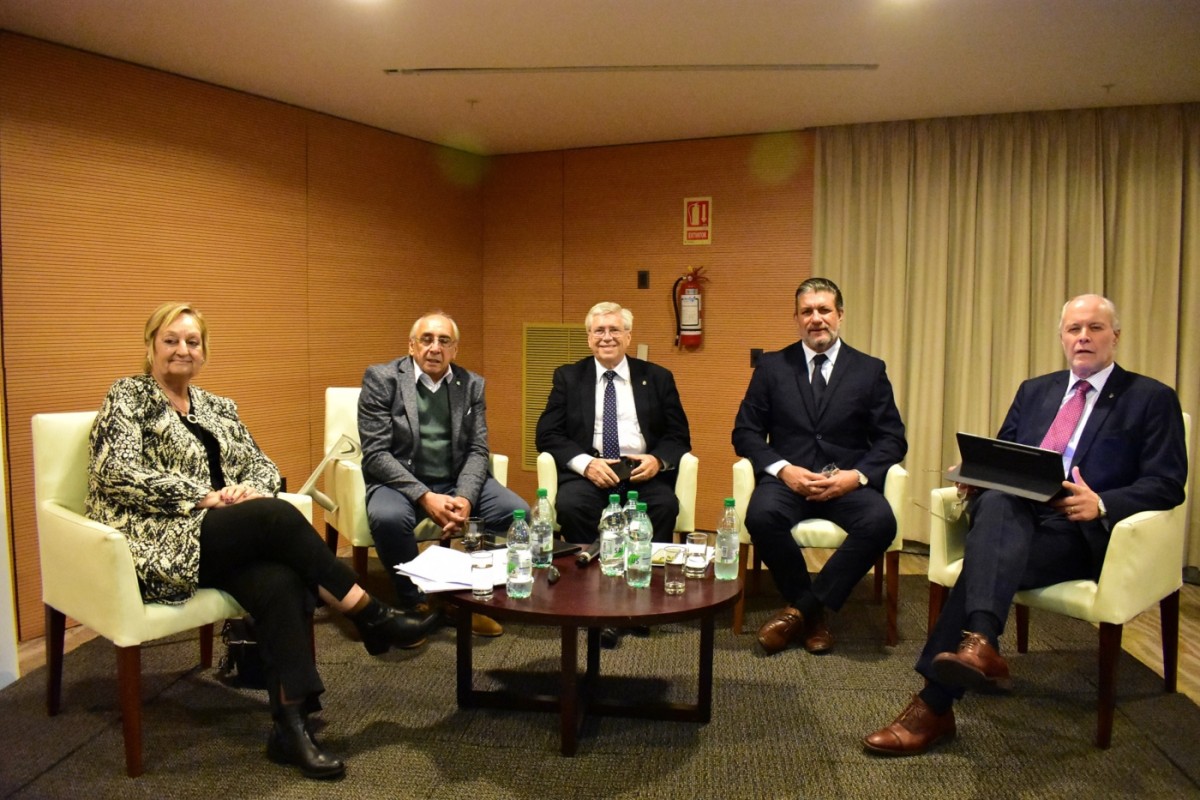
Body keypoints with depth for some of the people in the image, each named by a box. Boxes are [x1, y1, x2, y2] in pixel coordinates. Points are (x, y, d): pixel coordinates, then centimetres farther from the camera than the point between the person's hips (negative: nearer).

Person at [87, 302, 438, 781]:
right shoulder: (128, 397, 4)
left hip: (222, 542, 5)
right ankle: (373, 617, -20)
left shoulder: (218, 408, 21)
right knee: (277, 515, -30)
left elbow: (262, 465, 16)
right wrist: (204, 496, -17)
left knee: (280, 581, -29)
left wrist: (250, 489, -9)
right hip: (160, 542, -5)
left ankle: (291, 724, -29)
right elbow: (120, 473, -10)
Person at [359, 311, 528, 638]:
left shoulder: (472, 384, 5)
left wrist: (465, 497, -19)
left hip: (457, 480, 3)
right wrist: (424, 497, -24)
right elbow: (375, 453, -12)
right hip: (400, 480, -3)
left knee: (517, 512, -19)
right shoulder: (381, 379, -6)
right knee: (388, 517, -36)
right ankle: (414, 602, -8)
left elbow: (477, 450, 2)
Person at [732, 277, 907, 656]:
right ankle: (812, 610, -7)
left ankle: (800, 609, -12)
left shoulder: (870, 370, 9)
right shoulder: (772, 366, 9)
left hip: (847, 483, 1)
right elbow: (745, 432, 5)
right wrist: (782, 469, -13)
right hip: (788, 479, 0)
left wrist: (857, 475, -13)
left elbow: (892, 439, 6)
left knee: (880, 522, -31)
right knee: (762, 515, -33)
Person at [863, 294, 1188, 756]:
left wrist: (1100, 505, -18)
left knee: (987, 554, -33)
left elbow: (1167, 485, 1)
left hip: (1081, 531, -3)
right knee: (996, 501, -36)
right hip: (1015, 513, 4)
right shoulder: (1034, 391, 25)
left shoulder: (1152, 400, 11)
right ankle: (980, 644, -55)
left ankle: (935, 704, -39)